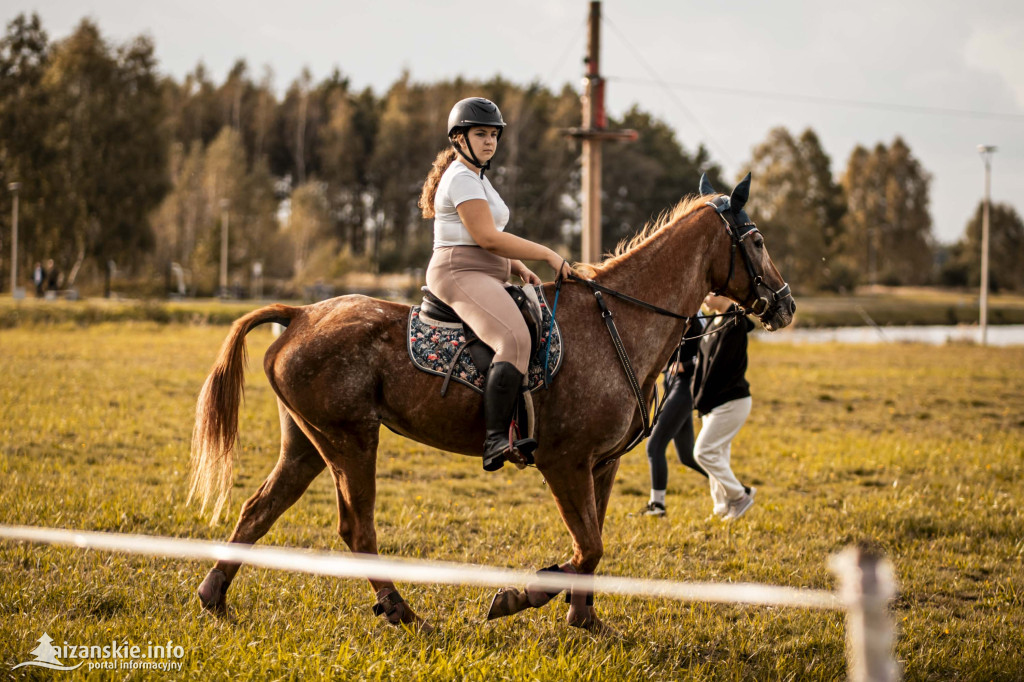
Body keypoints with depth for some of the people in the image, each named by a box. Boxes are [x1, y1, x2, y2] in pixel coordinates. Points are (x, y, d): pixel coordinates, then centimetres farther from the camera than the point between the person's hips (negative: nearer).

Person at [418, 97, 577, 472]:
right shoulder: (461, 179, -9)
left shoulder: (477, 178, 23)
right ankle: (496, 441, -40)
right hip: (460, 275, -11)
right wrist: (547, 255, -13)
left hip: (484, 279, 11)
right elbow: (487, 238, -18)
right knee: (515, 340, -32)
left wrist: (521, 269, 9)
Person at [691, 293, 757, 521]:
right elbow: (702, 363, 13)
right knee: (717, 454, 12)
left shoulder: (734, 325, -18)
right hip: (713, 403, 9)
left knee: (703, 452, -9)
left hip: (732, 402, -9)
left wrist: (703, 401, -16)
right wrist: (698, 398, 6)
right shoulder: (714, 322, 10)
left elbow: (720, 366, -20)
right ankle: (723, 508, 20)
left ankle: (740, 495, 2)